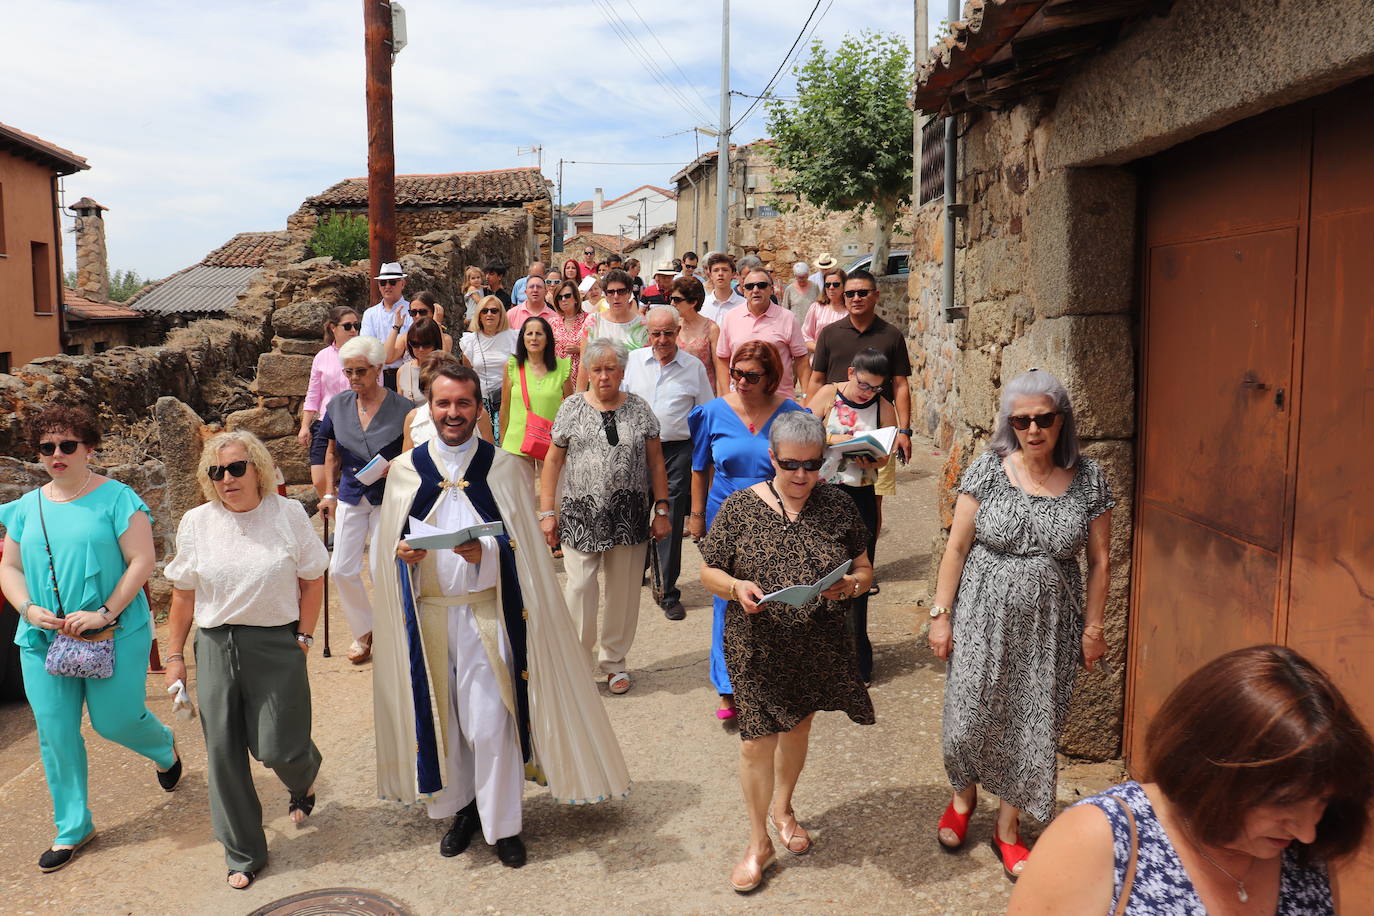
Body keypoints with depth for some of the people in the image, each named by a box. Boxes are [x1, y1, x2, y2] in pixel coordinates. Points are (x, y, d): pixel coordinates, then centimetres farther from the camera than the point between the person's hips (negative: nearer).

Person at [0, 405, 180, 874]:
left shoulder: (116, 498, -7)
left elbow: (141, 561, -11)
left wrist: (105, 613, -19)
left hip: (115, 633, -4)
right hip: (43, 639, 5)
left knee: (115, 720, 0)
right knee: (55, 734, 7)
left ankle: (165, 748, 36)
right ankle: (72, 827, 24)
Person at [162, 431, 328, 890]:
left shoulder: (288, 514, -6)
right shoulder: (196, 522, 0)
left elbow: (313, 580, -1)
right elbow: (183, 595, 6)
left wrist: (304, 638, -5)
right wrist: (175, 656, 6)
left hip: (276, 645, -2)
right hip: (216, 646, 2)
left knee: (277, 748, -1)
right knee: (223, 753, 6)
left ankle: (304, 776, 39)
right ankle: (243, 854, 24)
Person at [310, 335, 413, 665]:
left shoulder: (402, 408, -11)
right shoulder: (338, 405, 1)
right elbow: (321, 448, 12)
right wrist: (328, 494, 8)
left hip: (389, 499, -4)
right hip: (351, 498, 4)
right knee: (341, 569, 2)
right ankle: (364, 632, 23)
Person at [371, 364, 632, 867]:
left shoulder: (504, 467, -1)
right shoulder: (406, 469, 5)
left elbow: (523, 545, -3)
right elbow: (388, 545, 11)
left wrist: (486, 552, -21)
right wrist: (400, 553, -12)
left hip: (486, 612, -2)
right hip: (426, 614, 3)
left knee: (490, 722, -3)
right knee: (440, 715, 12)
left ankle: (503, 825, 15)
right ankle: (461, 807, 33)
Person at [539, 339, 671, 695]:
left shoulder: (639, 408, 4)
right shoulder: (572, 408, 2)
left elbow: (655, 461, 6)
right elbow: (553, 461, 5)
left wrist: (661, 510, 2)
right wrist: (547, 512, 0)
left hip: (629, 516, 1)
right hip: (581, 516, -1)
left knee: (624, 590, 8)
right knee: (579, 588, -4)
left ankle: (614, 661, 25)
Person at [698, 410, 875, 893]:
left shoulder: (838, 506, -3)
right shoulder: (739, 507, -9)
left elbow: (864, 570, 3)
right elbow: (709, 571, -3)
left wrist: (848, 584, -20)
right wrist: (736, 587, -24)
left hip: (818, 647, 3)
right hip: (757, 648, -2)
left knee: (797, 729, 21)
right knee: (756, 744, 1)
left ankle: (782, 807, 49)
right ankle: (758, 842, 24)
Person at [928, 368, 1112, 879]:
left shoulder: (1089, 480, -3)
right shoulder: (989, 469, -7)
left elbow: (1098, 559, 4)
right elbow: (957, 547, -4)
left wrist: (1093, 626, 4)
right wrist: (941, 614, -5)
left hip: (1049, 628, 1)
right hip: (983, 619, -1)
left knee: (1032, 726, 9)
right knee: (969, 717, 6)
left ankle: (1007, 829, 30)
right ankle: (964, 796, 38)